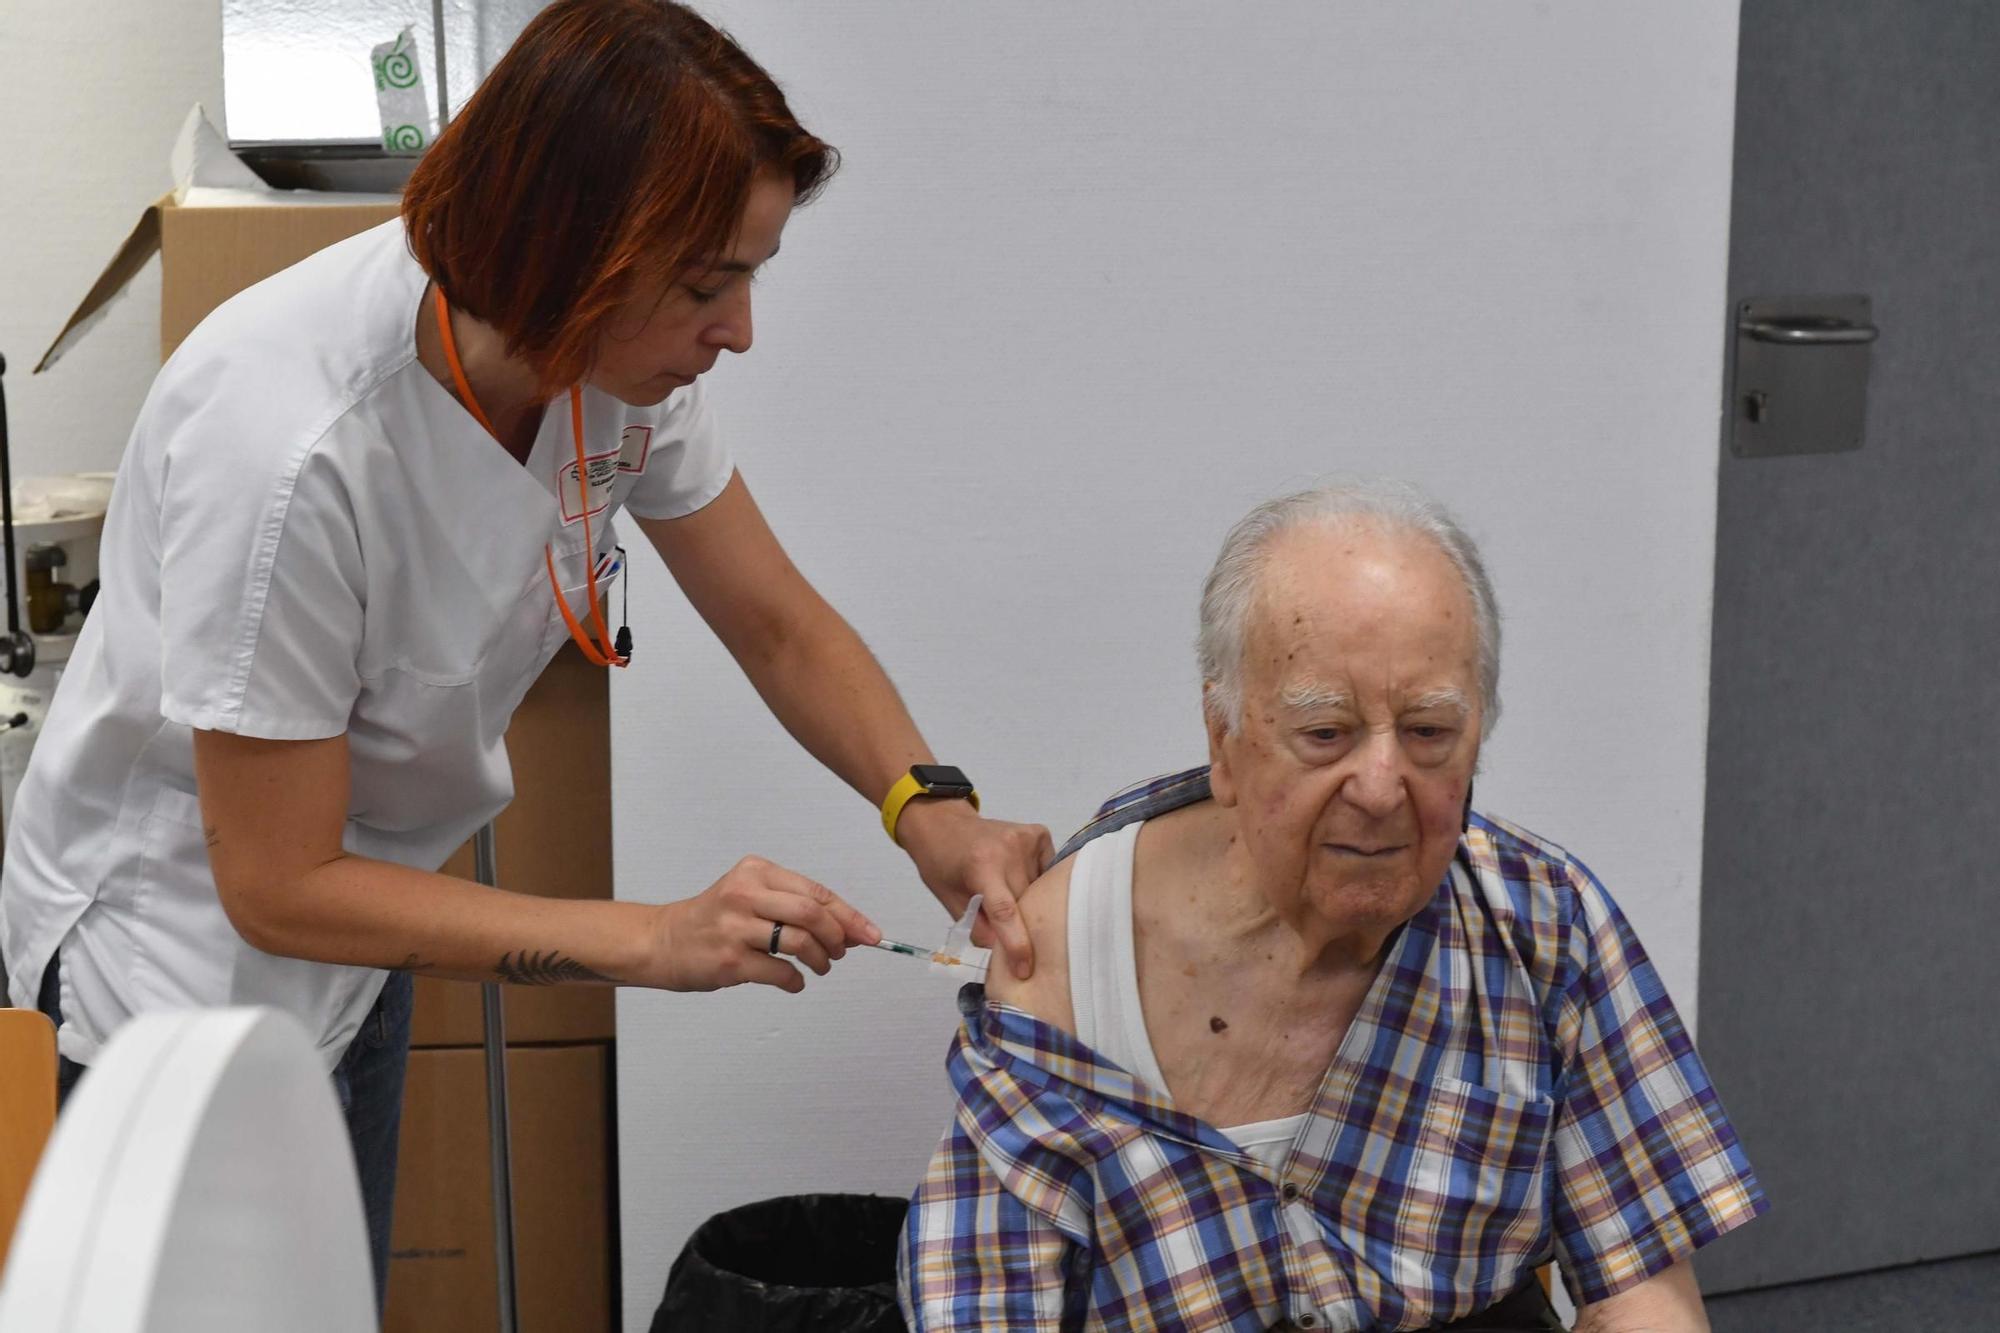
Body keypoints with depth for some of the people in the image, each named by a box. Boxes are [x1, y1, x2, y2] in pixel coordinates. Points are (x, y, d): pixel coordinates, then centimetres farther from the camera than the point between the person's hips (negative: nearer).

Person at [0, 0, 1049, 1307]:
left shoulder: (615, 351, -16)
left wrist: (928, 806, -22)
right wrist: (655, 938, -32)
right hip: (192, 937, -7)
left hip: (356, 912, 7)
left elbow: (780, 625, -3)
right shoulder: (291, 445, -36)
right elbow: (278, 886, -28)